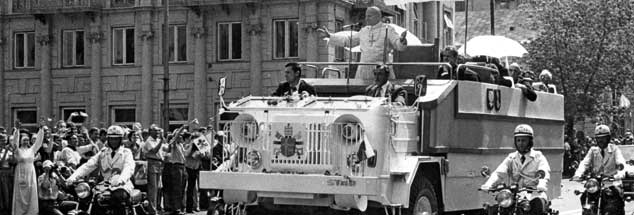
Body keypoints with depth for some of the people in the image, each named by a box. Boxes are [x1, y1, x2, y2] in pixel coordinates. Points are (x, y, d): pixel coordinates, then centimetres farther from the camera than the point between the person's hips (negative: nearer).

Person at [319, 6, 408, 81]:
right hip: (364, 70, 4)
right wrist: (329, 35, 26)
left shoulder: (387, 29, 1)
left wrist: (402, 40, -35)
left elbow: (399, 45, -10)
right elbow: (348, 40, 26)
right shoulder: (364, 31, 16)